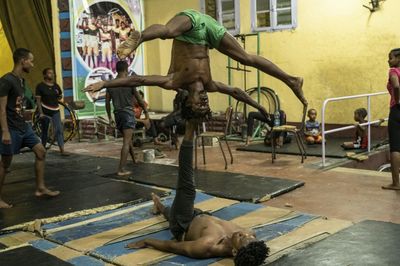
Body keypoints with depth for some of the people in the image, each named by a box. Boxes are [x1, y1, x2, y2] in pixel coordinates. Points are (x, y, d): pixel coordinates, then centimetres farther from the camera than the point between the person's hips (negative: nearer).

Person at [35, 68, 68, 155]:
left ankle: (62, 150, -11)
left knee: (59, 129, -8)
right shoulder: (40, 86, -6)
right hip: (45, 111, -3)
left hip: (55, 110, 3)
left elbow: (60, 96, 20)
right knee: (44, 130, 8)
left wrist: (55, 99, -4)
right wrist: (41, 113, -16)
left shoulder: (56, 86, 7)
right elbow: (38, 100, -8)